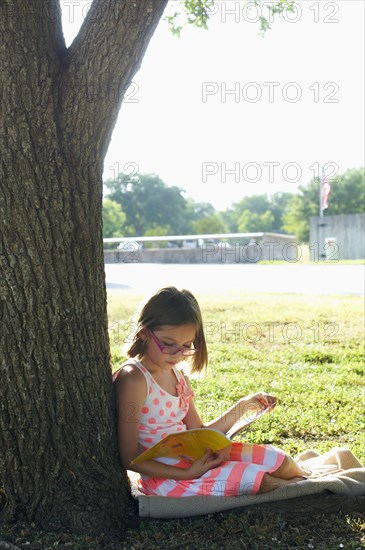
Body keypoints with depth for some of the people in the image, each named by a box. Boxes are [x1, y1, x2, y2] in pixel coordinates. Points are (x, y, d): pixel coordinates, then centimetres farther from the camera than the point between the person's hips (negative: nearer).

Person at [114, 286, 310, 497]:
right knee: (255, 477, -17)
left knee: (278, 460, 2)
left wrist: (245, 405, 7)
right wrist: (187, 474, -24)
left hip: (192, 457, 8)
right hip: (163, 474, -8)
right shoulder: (134, 380, -19)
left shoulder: (179, 377, 6)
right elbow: (129, 457, -19)